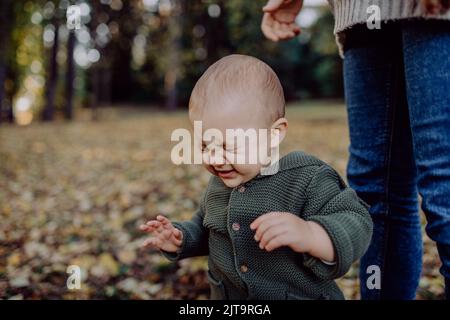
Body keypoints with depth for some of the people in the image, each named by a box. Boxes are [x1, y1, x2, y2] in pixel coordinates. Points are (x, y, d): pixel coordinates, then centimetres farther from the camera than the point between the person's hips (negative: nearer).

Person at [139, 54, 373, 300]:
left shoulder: (308, 179, -17)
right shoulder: (217, 184, 1)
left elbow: (356, 226, -25)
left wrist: (308, 235, -41)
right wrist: (181, 239, 0)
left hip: (302, 294, -4)